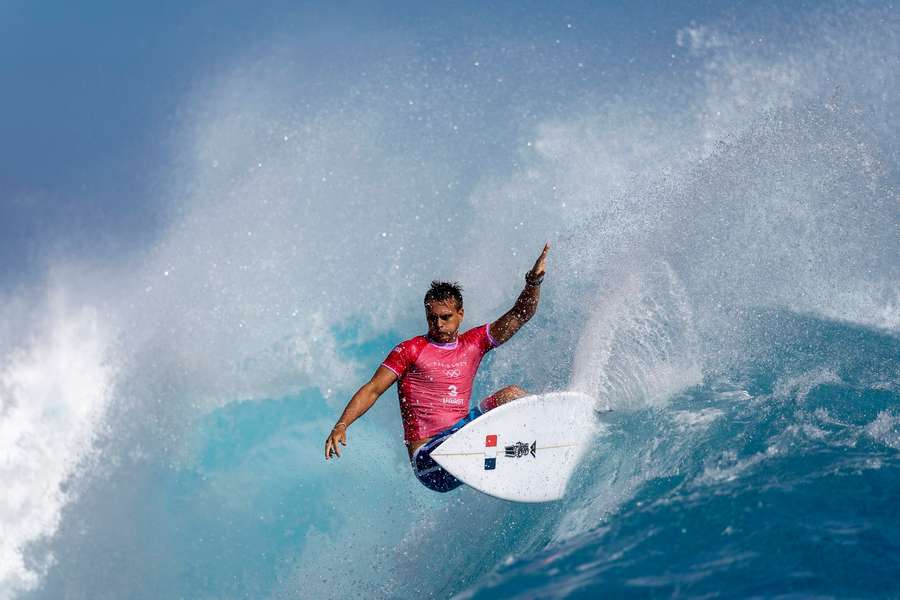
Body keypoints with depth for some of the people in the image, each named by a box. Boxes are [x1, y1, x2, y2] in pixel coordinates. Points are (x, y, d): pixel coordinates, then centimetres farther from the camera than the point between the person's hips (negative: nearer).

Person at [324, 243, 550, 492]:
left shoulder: (473, 343, 12)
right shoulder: (410, 350, -1)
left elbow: (520, 315, 7)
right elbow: (373, 389, -4)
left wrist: (534, 281, -10)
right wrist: (341, 426, -17)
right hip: (429, 459, -6)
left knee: (511, 395, -2)